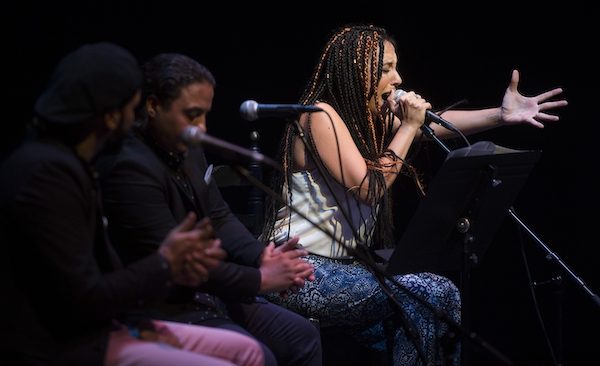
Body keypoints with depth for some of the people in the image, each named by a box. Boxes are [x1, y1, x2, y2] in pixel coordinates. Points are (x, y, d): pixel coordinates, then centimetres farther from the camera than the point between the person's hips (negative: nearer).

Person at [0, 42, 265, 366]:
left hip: (93, 330, 10)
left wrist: (172, 268, -4)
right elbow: (83, 300, -22)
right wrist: (164, 263, -8)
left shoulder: (65, 160, 11)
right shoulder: (47, 172, -21)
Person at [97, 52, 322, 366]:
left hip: (203, 292, 10)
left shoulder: (187, 149, 7)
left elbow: (218, 218, 12)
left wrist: (262, 256, -10)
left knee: (302, 336, 5)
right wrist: (260, 280, -20)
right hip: (158, 309, -10)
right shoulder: (129, 168, -24)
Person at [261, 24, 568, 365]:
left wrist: (501, 115, 3)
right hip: (301, 271, -9)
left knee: (443, 296, -4)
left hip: (341, 263, 9)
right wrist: (409, 126, -12)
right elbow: (368, 187, -19)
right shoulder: (320, 115, -14)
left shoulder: (373, 117, 10)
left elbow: (437, 123, 14)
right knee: (428, 293, -20)